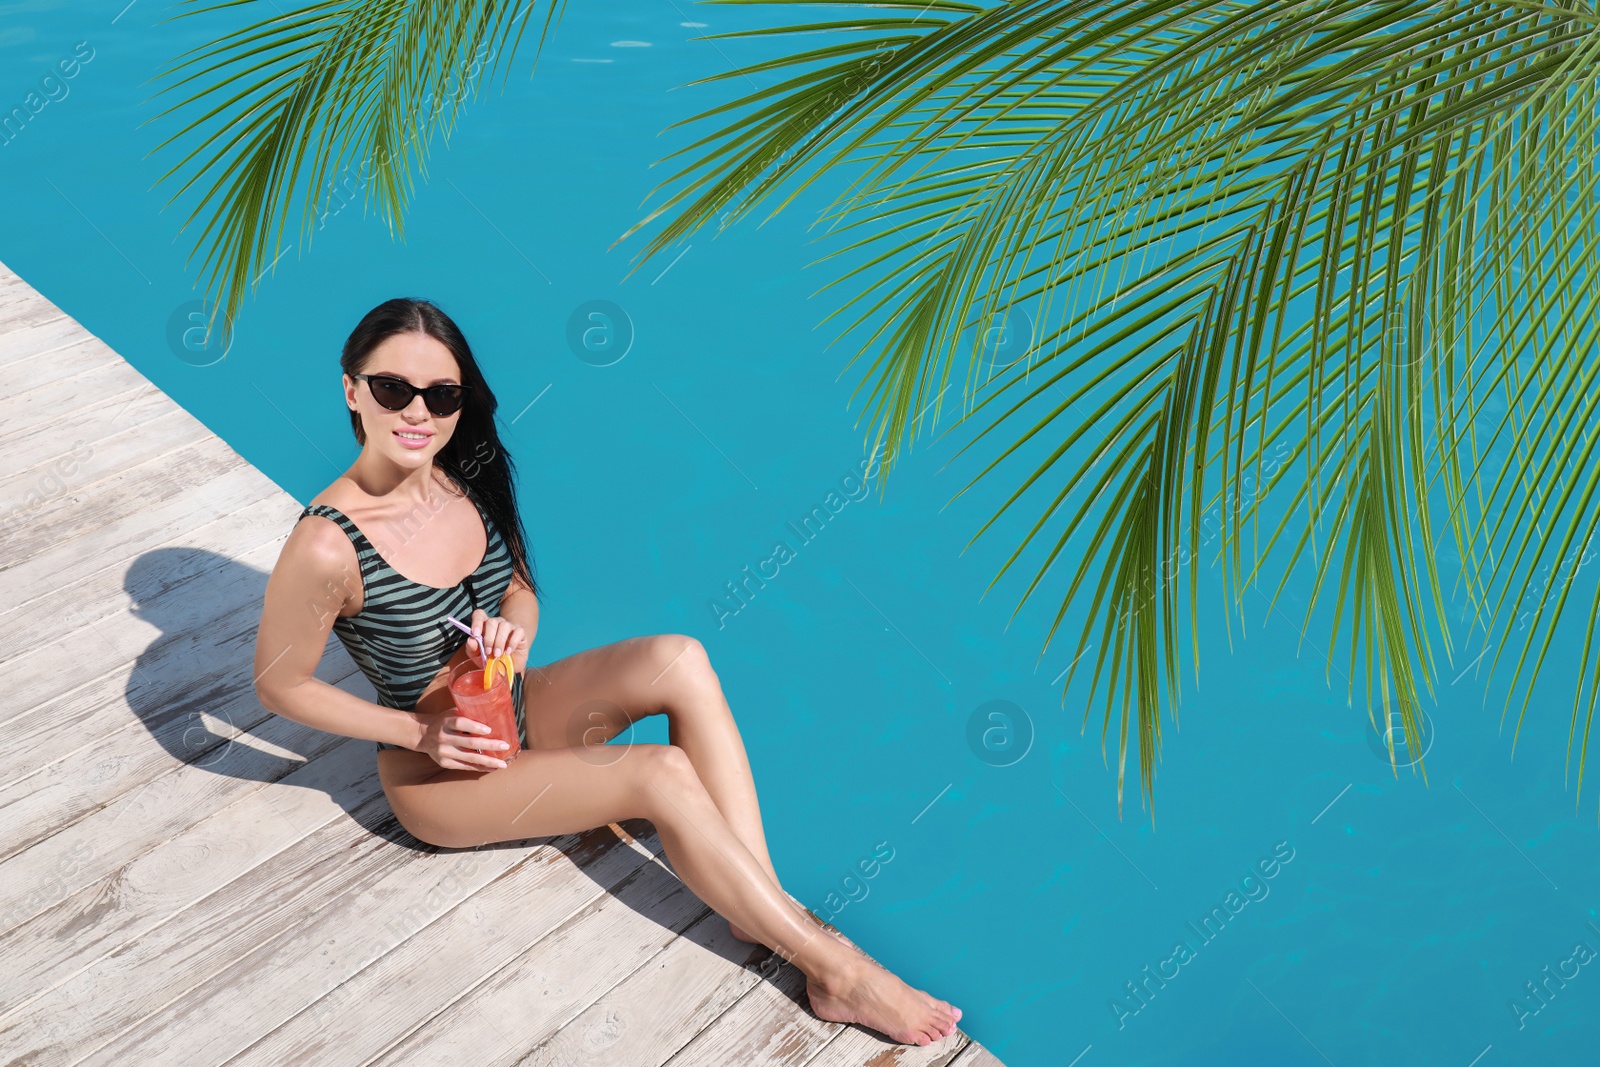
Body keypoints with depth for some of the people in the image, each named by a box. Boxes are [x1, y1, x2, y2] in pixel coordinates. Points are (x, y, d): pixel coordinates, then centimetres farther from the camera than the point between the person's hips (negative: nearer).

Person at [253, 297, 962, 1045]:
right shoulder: (327, 546, -25)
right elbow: (279, 685, -13)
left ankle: (764, 910, -20)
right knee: (662, 774, -25)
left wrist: (512, 631, -16)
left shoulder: (464, 478, -6)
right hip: (433, 771, -6)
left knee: (679, 659, -20)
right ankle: (830, 967, -12)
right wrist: (420, 732, -18)